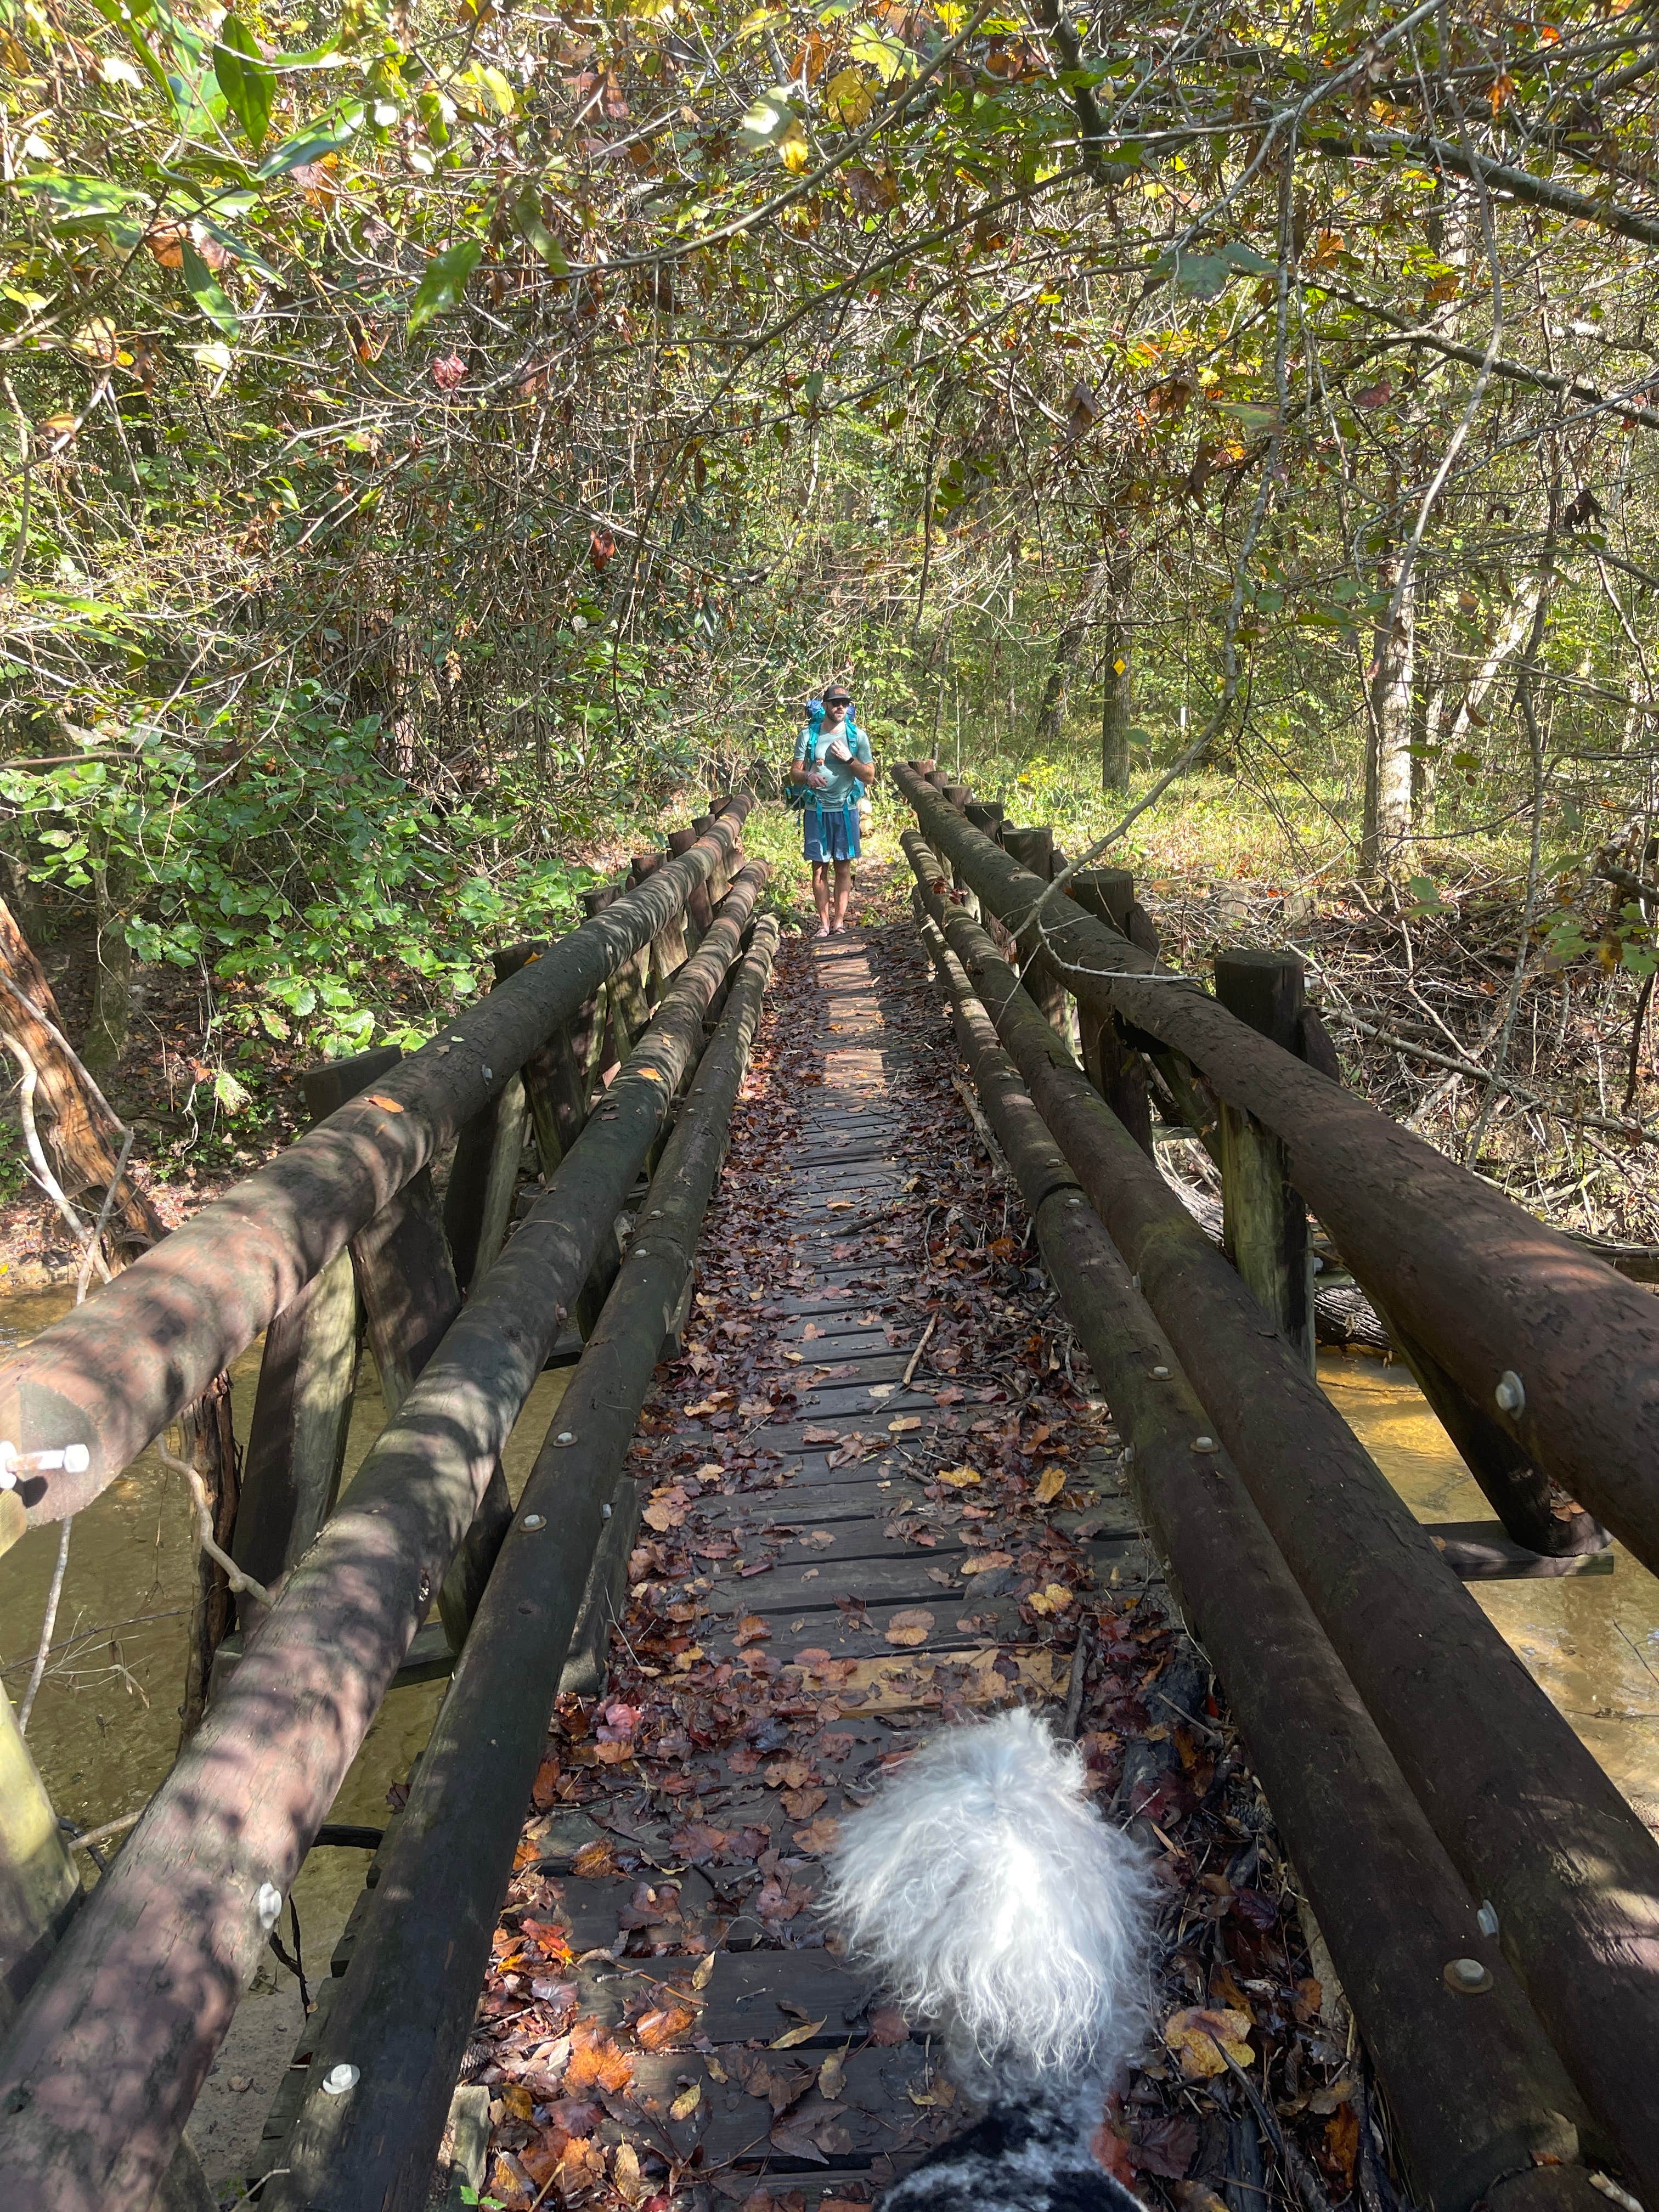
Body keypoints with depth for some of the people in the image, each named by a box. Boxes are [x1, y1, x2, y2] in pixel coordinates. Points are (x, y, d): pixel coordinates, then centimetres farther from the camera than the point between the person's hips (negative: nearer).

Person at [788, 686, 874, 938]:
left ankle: (839, 921, 7)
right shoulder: (808, 735, 2)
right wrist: (808, 777, -19)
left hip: (846, 809, 0)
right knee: (820, 868, 2)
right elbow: (794, 774, 4)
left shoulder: (857, 736, 3)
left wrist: (849, 759, -12)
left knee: (843, 867, 2)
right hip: (816, 810, 0)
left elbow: (870, 777, 3)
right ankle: (824, 922, 7)